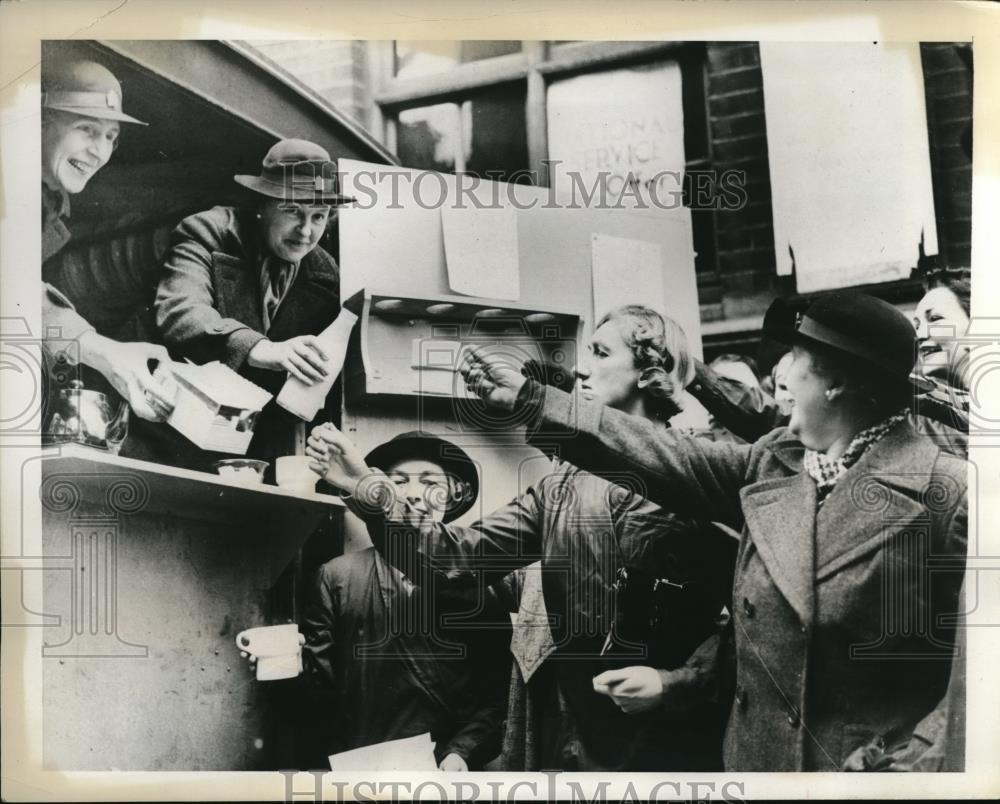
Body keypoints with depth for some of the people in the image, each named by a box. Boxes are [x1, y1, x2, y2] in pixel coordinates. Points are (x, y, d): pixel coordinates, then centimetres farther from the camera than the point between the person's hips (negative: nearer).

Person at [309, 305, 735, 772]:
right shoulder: (564, 484, 6)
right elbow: (459, 556, -1)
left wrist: (678, 682, -19)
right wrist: (367, 488, -11)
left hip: (670, 741, -4)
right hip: (567, 736, 4)